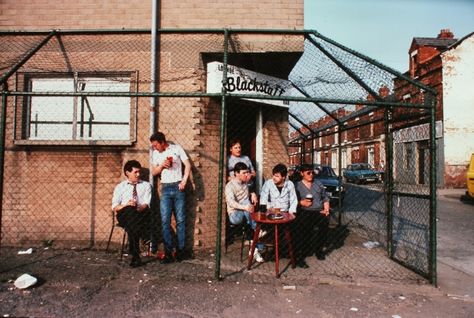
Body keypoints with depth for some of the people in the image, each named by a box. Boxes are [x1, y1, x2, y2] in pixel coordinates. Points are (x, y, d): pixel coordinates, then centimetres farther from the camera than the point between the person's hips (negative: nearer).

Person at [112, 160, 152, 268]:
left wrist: (139, 208, -22)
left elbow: (147, 204, 2)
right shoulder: (120, 187, 17)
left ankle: (134, 254, -40)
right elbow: (114, 207, 7)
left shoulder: (146, 185, 16)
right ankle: (136, 255, -44)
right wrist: (126, 205, -15)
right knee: (130, 210, -36)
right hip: (124, 215, 0)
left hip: (141, 214, 0)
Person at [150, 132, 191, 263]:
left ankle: (181, 250, 11)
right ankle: (168, 252, 0)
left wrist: (184, 181, -11)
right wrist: (162, 165, -7)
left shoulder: (177, 148, 2)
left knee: (180, 220, 1)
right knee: (165, 220, -5)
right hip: (165, 188, 3)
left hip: (178, 186, -2)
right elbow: (154, 172, 13)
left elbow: (188, 165, -1)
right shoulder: (155, 154, 12)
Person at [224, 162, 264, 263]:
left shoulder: (246, 182, 10)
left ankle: (254, 248, -21)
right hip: (235, 214, -6)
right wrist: (245, 207, -45)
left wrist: (253, 194, 5)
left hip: (247, 213, 6)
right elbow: (231, 202, -27)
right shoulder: (230, 186, -12)